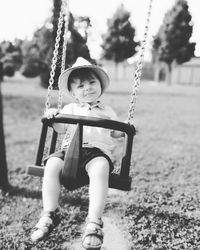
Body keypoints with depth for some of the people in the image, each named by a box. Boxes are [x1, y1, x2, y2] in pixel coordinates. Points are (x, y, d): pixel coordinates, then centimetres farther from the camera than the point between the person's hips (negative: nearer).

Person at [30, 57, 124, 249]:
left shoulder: (108, 112, 22)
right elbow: (60, 129, 8)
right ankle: (49, 214, -18)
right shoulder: (70, 109, 20)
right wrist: (53, 117, -10)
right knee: (52, 163, -30)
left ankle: (94, 222, -35)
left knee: (100, 168, -38)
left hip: (98, 150, -1)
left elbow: (115, 133, 26)